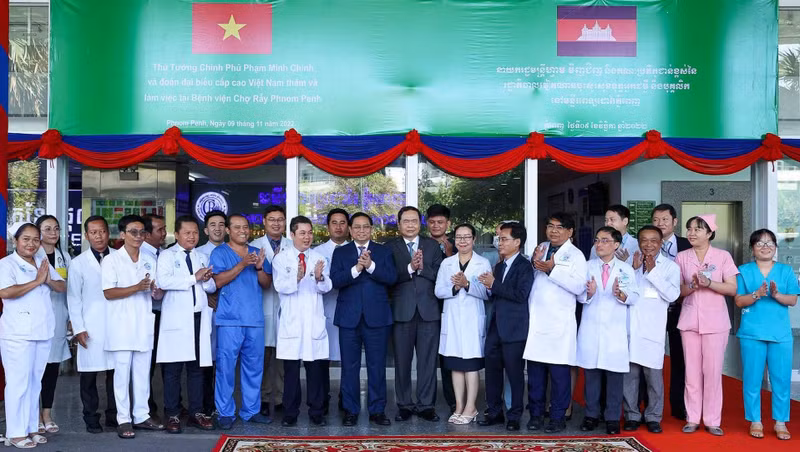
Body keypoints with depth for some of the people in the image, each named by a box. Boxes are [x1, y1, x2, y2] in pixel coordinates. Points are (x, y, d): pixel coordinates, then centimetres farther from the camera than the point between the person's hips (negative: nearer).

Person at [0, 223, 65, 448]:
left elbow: (63, 287, 14)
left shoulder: (43, 263, 14)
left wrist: (49, 280, -7)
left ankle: (31, 428, 19)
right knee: (19, 382, -4)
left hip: (43, 332, 6)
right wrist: (37, 281, -16)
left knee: (35, 381, 11)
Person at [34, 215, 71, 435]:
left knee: (53, 365, 7)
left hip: (58, 317, 5)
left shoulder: (64, 257, 13)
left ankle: (47, 414, 15)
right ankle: (35, 415, 9)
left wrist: (71, 317, 10)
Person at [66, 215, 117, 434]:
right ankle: (91, 418, 15)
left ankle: (114, 415, 16)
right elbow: (73, 298, 3)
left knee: (115, 371, 3)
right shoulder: (79, 262, 3)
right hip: (91, 327, -1)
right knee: (89, 373, 2)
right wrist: (78, 329, -2)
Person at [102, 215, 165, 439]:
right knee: (122, 372, -2)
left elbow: (158, 295, 12)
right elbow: (108, 293, -10)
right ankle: (123, 419, 6)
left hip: (144, 324, 4)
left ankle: (142, 416, 17)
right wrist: (137, 288, -21)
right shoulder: (111, 260, -2)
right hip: (121, 325, -4)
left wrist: (156, 290, -12)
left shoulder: (150, 260, 12)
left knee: (143, 372, 9)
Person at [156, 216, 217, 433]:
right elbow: (163, 282, -13)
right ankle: (172, 415, 5)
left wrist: (207, 280, -5)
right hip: (176, 319, -4)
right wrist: (194, 278, -12)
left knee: (197, 367, 5)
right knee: (173, 368, -3)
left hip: (200, 318, 4)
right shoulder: (167, 256, 4)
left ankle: (196, 413, 13)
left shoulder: (203, 257, 19)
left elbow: (213, 287, 17)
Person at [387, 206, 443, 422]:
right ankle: (405, 405, 16)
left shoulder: (433, 246, 10)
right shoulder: (391, 247, 6)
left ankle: (426, 405, 12)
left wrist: (422, 267, -15)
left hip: (429, 311, 1)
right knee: (402, 361, 5)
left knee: (428, 360, 3)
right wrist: (409, 268, -19)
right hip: (402, 311, -1)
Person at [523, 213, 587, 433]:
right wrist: (533, 264, -5)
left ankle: (558, 417, 10)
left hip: (560, 323, -4)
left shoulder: (575, 255, 0)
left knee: (559, 372, 0)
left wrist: (552, 270, -17)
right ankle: (536, 413, 19)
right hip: (535, 320, 4)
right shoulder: (540, 249, 15)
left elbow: (579, 286, -13)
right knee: (535, 370, 9)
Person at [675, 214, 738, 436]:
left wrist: (709, 283, -18)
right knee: (692, 370, 4)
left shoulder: (723, 256, 1)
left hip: (715, 320, -2)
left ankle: (712, 420, 8)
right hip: (689, 319, 2)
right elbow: (677, 290, 4)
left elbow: (733, 288, -4)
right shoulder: (681, 257, 6)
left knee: (713, 370, -2)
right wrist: (692, 286, -16)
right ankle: (692, 419, 12)